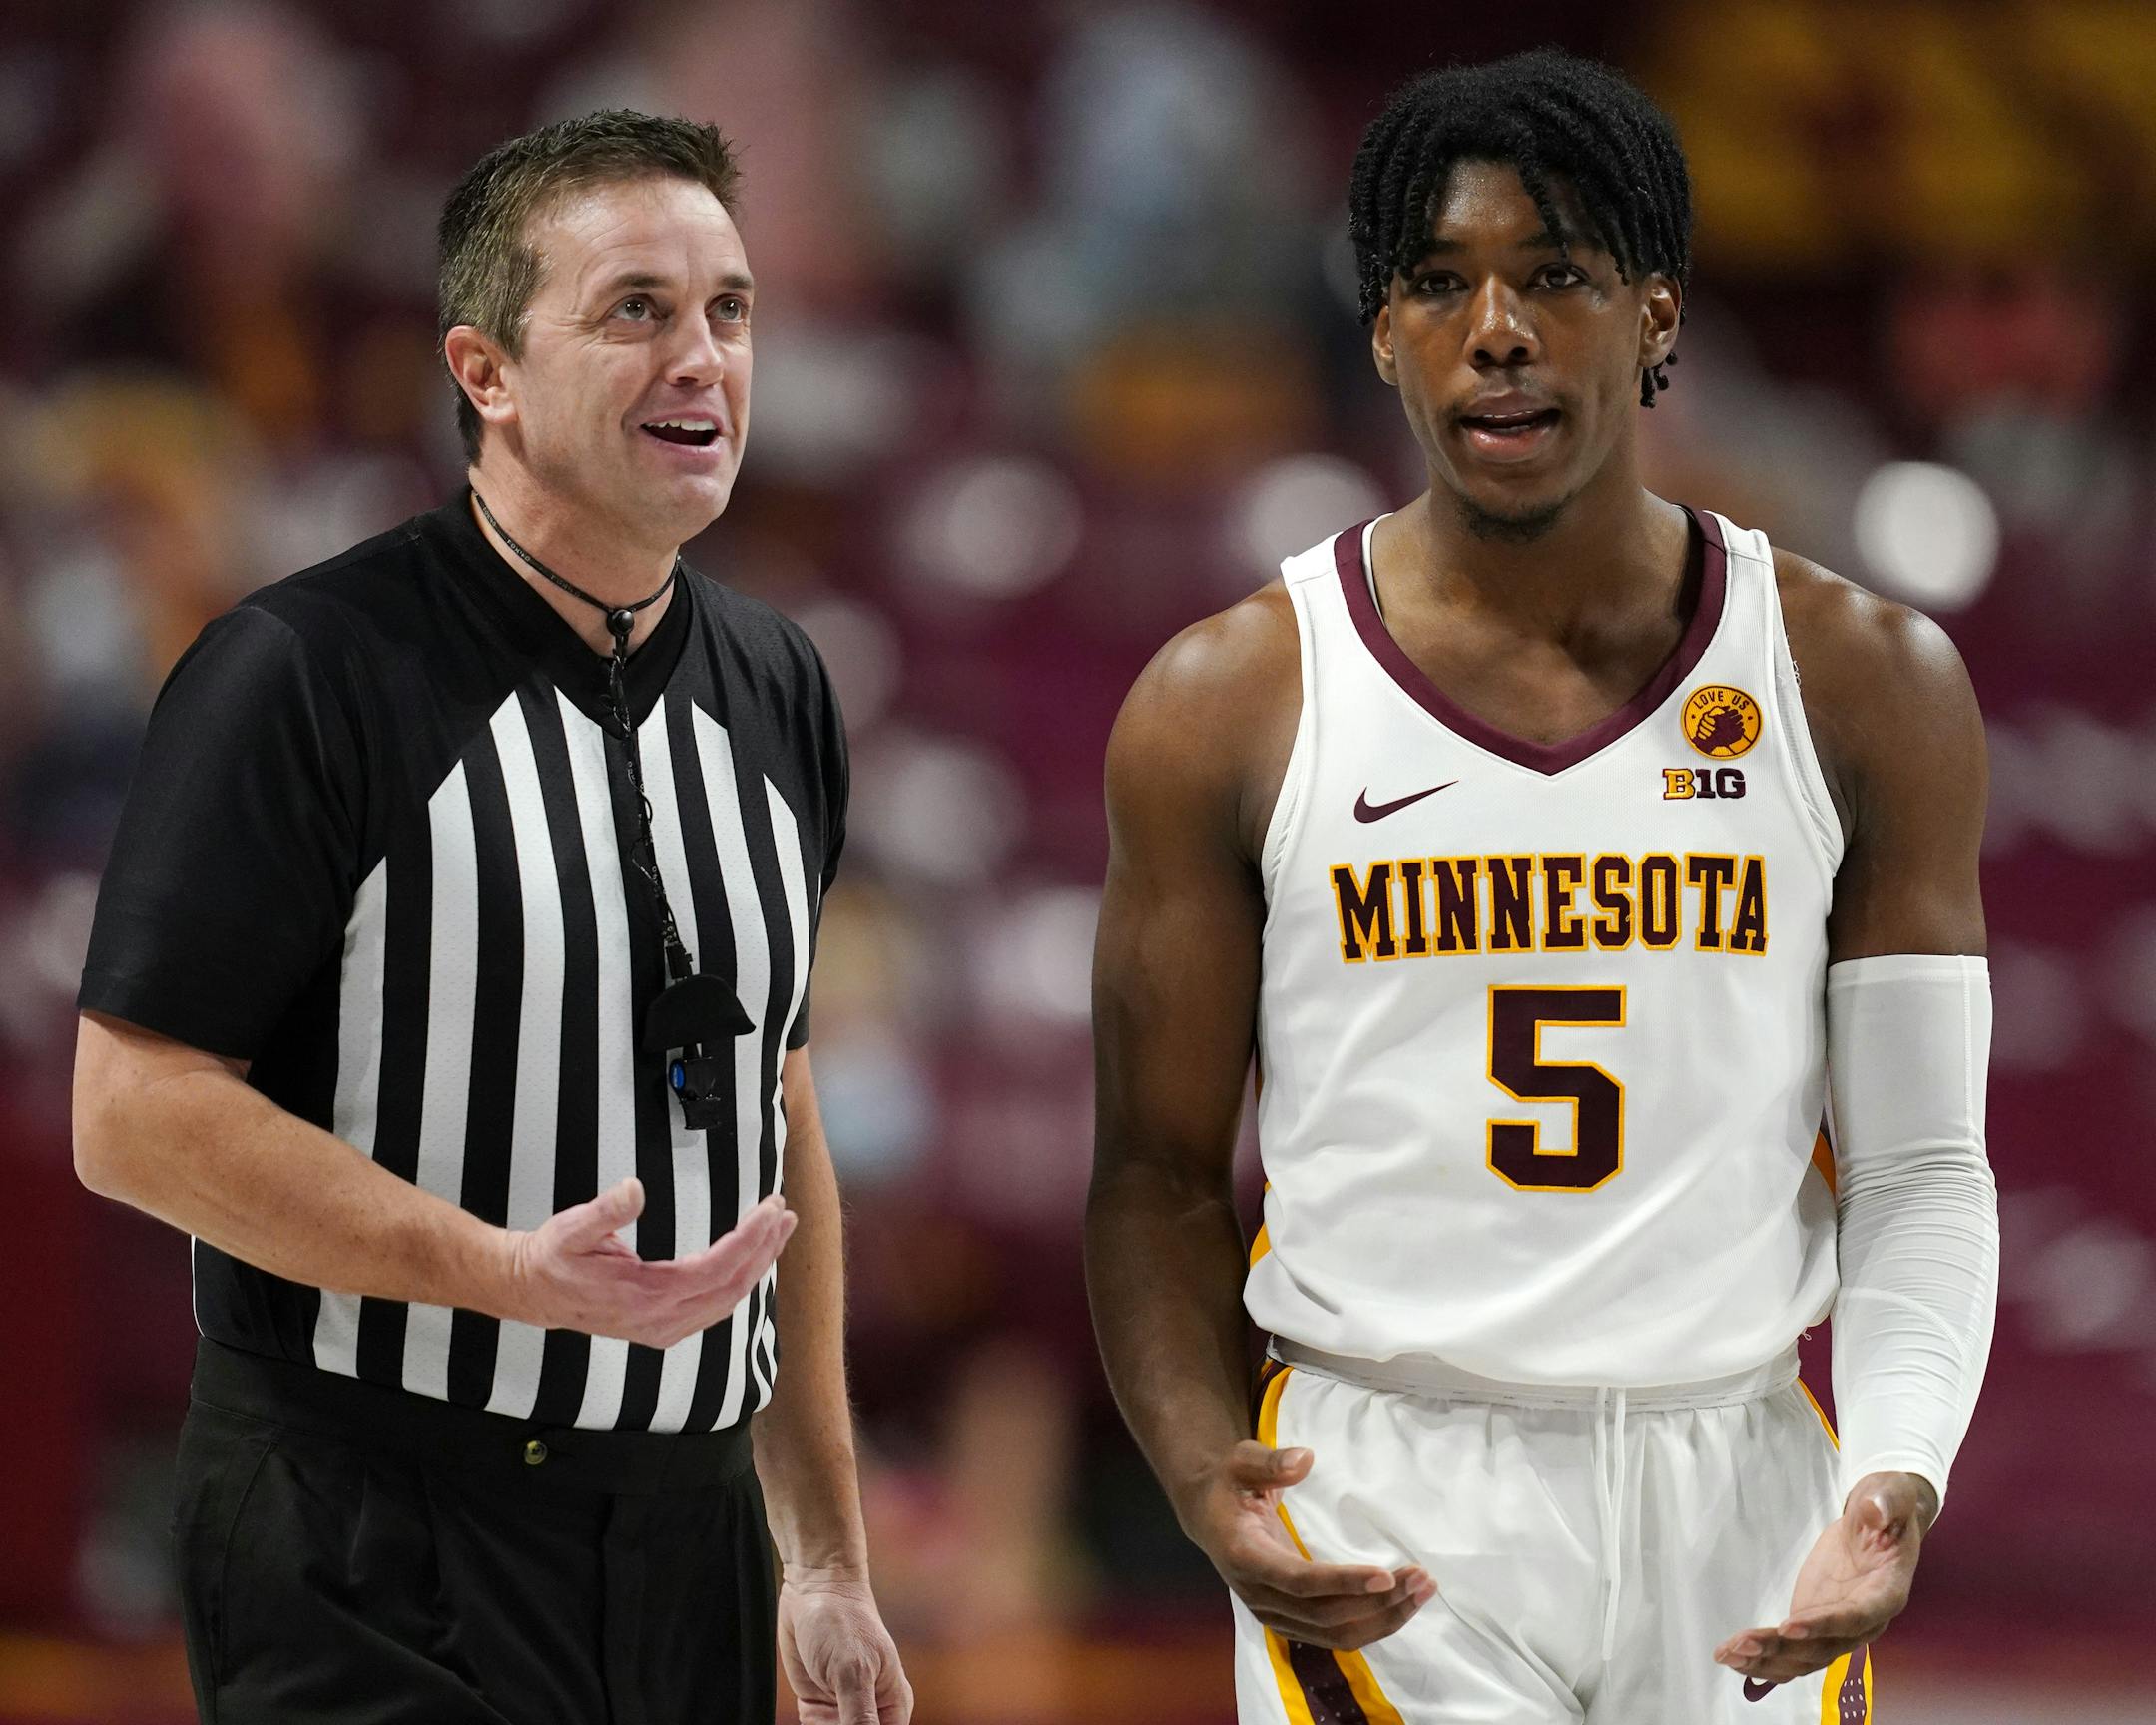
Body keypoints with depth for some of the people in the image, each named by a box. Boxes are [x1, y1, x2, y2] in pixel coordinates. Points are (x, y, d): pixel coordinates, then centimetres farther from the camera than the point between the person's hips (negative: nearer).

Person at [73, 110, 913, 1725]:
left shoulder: (775, 685, 11)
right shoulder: (305, 673, -10)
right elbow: (138, 1111, -14)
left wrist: (830, 1558, 16)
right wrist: (516, 1273, -23)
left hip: (688, 1546, 6)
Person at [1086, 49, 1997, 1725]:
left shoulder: (1866, 687, 2)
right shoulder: (1231, 705, 0)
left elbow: (1923, 1171, 2)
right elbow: (1160, 1174, 3)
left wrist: (1896, 1485, -15)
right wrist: (1204, 1472, -16)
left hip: (1743, 1512, 2)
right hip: (1385, 1531, -2)